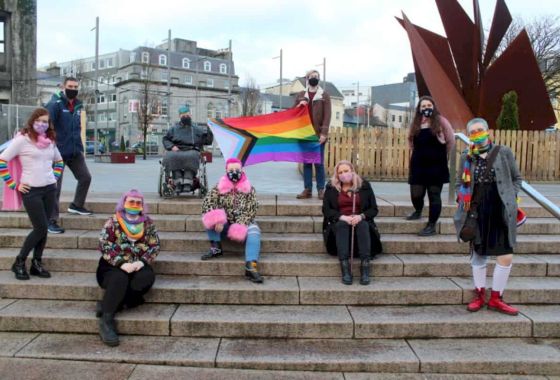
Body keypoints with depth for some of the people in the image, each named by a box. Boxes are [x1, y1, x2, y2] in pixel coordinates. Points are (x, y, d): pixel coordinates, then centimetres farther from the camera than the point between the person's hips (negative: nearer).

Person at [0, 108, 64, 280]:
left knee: (43, 229, 7)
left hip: (50, 190, 6)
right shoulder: (22, 139, -7)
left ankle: (37, 264, 19)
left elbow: (59, 162, 28)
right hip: (31, 191, -5)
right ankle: (19, 262, 11)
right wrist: (15, 185, -9)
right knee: (41, 228, -7)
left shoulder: (50, 141, 11)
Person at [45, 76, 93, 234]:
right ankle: (52, 220, 7)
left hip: (75, 152, 7)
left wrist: (80, 147, 15)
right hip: (58, 152, -7)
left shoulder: (77, 105, 11)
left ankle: (76, 205, 35)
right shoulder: (55, 104, -12)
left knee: (85, 177, 12)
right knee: (55, 186, -1)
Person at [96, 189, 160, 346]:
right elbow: (104, 246, -10)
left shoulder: (148, 223, 6)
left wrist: (142, 261, -15)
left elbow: (155, 246, 3)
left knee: (147, 277, -30)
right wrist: (121, 263, -21)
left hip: (138, 266, 3)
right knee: (120, 279, -36)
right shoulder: (113, 222, -2)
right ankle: (106, 320, -31)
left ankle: (109, 303, -23)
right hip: (114, 266, -3)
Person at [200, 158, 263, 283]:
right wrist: (217, 220, -28)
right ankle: (216, 247, -16)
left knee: (254, 231, -33)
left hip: (242, 224, -1)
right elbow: (207, 203, -10)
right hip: (224, 225, 1)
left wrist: (240, 225, -24)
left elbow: (251, 210, -9)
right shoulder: (219, 187, 1)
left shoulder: (249, 189, 0)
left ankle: (251, 267, -46)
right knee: (209, 217, -25)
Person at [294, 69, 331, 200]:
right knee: (306, 162, 4)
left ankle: (321, 190, 3)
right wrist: (299, 106, -9)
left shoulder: (324, 95, 4)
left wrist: (324, 133, -14)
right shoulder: (300, 95, 12)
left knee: (319, 162, -1)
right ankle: (307, 189, 7)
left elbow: (327, 115, -4)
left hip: (318, 134, -3)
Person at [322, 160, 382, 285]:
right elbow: (326, 209, 1)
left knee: (363, 225, -34)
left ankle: (365, 267, -44)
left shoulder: (364, 186, 10)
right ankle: (345, 268, -47)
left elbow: (374, 209, 6)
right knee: (342, 226, -35)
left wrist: (361, 216, -15)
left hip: (360, 221, 0)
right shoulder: (331, 188, 10)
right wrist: (342, 217, -16)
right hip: (339, 222, 0)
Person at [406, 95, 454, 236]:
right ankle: (418, 211, 36)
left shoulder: (440, 121, -4)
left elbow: (451, 141, 1)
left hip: (436, 166, -3)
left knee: (434, 196, 0)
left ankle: (431, 226, 7)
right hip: (418, 165, 3)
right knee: (416, 194, 3)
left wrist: (440, 155, 8)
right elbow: (412, 142, 21)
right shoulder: (415, 123, 7)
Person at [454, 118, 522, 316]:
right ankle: (479, 295, 26)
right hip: (477, 213, 1)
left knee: (506, 257, -4)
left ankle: (496, 298, 13)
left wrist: (511, 199, -3)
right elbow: (460, 183, 14)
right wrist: (462, 199, -3)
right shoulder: (466, 157, 4)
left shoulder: (504, 152, -1)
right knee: (478, 254, 11)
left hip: (501, 212, -1)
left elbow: (517, 178, 8)